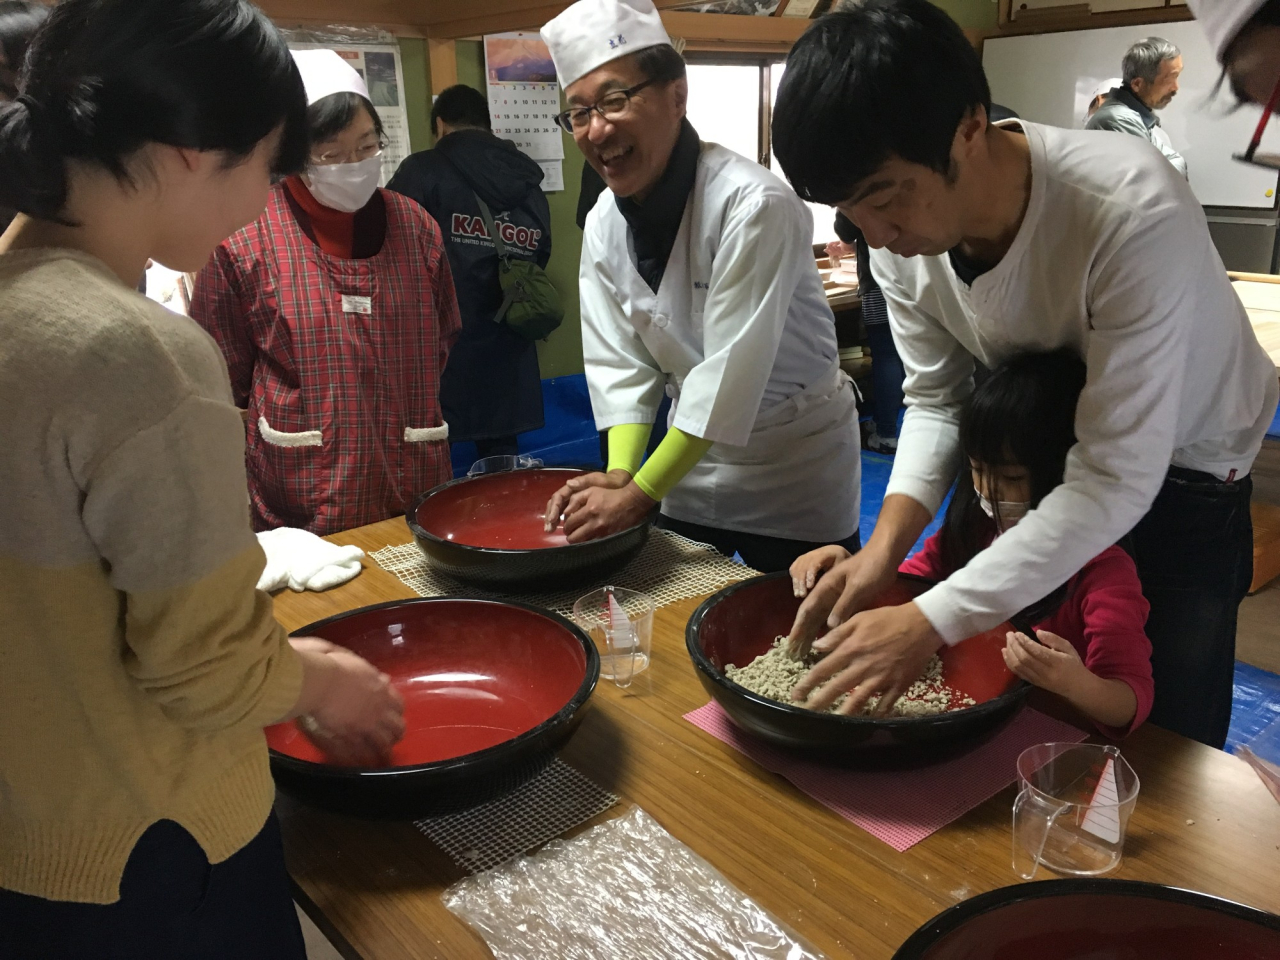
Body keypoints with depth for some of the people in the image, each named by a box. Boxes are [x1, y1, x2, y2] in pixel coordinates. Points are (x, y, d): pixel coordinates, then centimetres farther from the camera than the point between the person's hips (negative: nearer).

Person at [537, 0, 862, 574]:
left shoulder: (755, 204, -25)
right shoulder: (603, 225, -4)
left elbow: (731, 370, -27)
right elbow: (620, 361, -4)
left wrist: (639, 495, -26)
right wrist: (620, 474, -19)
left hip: (794, 465, -5)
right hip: (691, 455, 6)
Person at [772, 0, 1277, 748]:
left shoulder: (1135, 213, -37)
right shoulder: (902, 239, -20)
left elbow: (1118, 477, -35)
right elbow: (937, 402, -8)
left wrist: (931, 623, -39)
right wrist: (883, 552, -23)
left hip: (1177, 469, -4)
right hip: (1043, 460, 4)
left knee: (1166, 741, 7)